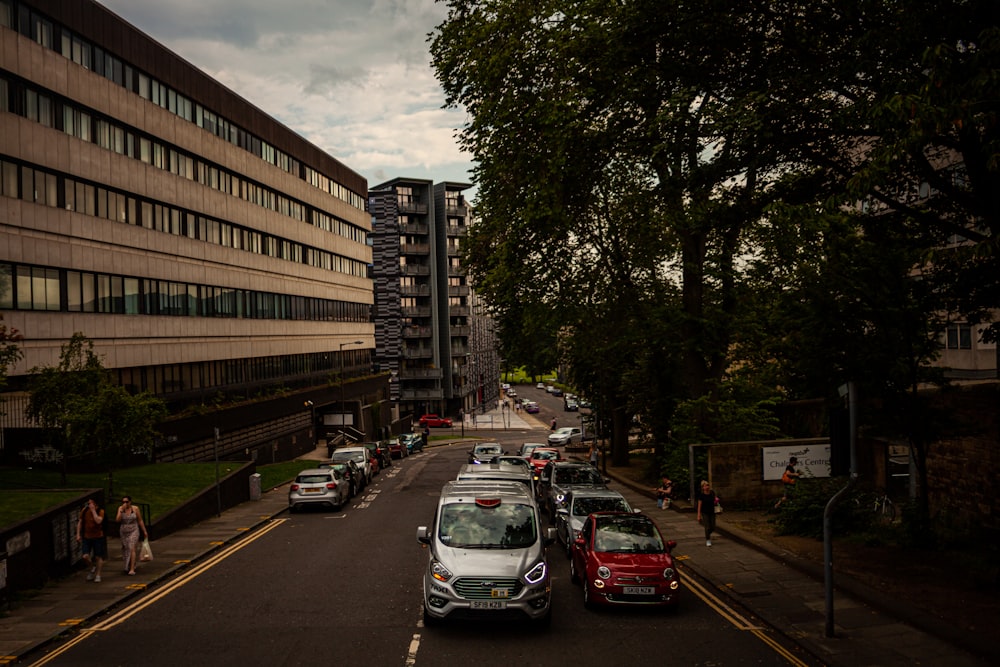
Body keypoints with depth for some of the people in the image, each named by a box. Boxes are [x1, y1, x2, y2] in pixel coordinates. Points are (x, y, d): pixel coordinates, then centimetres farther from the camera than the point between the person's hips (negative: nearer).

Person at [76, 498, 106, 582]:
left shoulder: (100, 511, -9)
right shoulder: (84, 511, 1)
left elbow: (98, 521, -27)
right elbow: (80, 522, 9)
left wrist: (93, 510, -21)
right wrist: (78, 534, 3)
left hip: (98, 537, -3)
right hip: (86, 537, 3)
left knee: (98, 557, 3)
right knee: (85, 557, -7)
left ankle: (98, 575, 17)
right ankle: (92, 568, 22)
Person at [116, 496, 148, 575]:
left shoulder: (135, 509, -8)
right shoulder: (120, 508, -4)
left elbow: (140, 521, 0)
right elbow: (117, 520, -15)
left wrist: (144, 531, 2)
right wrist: (121, 510, -25)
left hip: (133, 531, -3)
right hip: (123, 532, 3)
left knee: (132, 549, -15)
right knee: (126, 550, 13)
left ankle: (132, 569, -18)